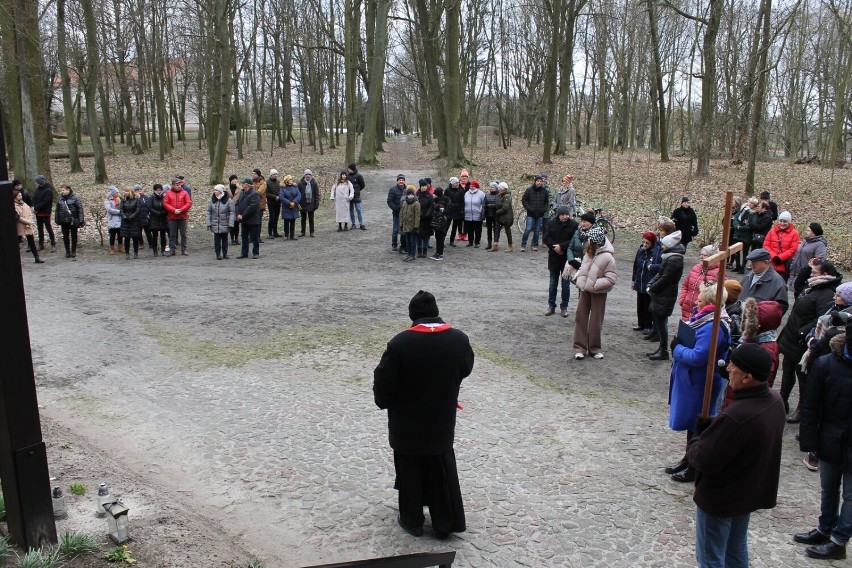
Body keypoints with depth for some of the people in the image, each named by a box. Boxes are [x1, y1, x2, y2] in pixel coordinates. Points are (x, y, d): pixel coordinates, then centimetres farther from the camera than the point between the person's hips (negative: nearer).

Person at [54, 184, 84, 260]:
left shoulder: (75, 198, -9)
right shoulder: (60, 199, 6)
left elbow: (80, 209, -11)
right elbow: (57, 210, 14)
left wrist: (81, 221, -14)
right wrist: (57, 220, 9)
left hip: (73, 221, -5)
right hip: (64, 221, 5)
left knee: (74, 237, 5)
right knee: (65, 237, 10)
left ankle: (73, 253, 13)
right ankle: (67, 252, 21)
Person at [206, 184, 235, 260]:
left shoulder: (228, 200, -8)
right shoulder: (212, 199, 1)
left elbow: (232, 212, -8)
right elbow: (209, 212, 5)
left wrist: (230, 224, -13)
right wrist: (208, 223, -2)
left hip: (225, 224, -2)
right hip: (215, 224, 2)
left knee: (224, 239, 10)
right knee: (217, 240, 2)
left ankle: (225, 254, 21)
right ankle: (218, 254, 10)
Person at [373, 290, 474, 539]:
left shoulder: (400, 343, -21)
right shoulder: (459, 339, -11)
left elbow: (383, 382, -14)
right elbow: (465, 370, 7)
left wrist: (384, 402, 7)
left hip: (406, 424, -2)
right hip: (442, 422, 3)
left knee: (410, 473, 16)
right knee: (443, 473, 18)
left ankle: (412, 521, 31)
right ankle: (445, 523, 28)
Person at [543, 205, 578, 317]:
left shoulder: (574, 225, -8)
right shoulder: (551, 223, -2)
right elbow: (545, 238, -5)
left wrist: (561, 246, -20)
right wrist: (555, 247, -17)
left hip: (568, 258, -2)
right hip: (554, 258, 2)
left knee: (566, 285, 6)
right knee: (553, 283, 10)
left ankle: (564, 307, 17)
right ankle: (551, 306, 20)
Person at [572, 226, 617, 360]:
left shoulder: (607, 257, -19)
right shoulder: (589, 252, 1)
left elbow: (612, 278, -18)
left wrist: (594, 284, -22)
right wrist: (578, 275, 3)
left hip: (598, 293, -6)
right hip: (585, 289, 6)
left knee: (596, 321, 5)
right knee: (580, 317, 7)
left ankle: (594, 348, 20)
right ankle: (580, 347, 14)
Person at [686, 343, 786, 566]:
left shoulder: (735, 417, -38)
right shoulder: (774, 399, -8)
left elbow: (703, 460, -28)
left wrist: (695, 442, -8)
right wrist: (711, 432, 1)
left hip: (720, 497, -8)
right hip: (750, 491, 8)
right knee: (737, 549, 27)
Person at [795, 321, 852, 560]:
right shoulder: (826, 365, -10)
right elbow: (810, 407, -7)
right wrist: (809, 441, -10)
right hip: (831, 441, 2)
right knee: (828, 489, 19)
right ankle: (824, 530, 35)